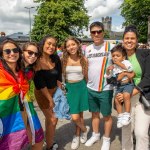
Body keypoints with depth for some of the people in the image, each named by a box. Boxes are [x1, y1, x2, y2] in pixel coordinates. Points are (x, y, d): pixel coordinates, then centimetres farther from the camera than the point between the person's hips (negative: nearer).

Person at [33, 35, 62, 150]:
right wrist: (50, 99, -18)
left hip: (55, 91, 5)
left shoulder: (56, 59, -6)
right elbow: (40, 83, -21)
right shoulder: (37, 61, -22)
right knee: (52, 119, 1)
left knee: (51, 118, 17)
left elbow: (58, 76, 0)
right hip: (42, 94, -5)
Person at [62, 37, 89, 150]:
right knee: (75, 117, -4)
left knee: (79, 114, 8)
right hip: (69, 88, 0)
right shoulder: (64, 60, -6)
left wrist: (88, 88, 11)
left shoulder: (83, 59, -3)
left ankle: (77, 136, 34)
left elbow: (86, 76, 6)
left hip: (81, 87, 1)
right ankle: (84, 129, 29)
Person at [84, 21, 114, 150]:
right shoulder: (87, 49, 5)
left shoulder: (111, 47, -8)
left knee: (107, 115, 9)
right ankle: (95, 135, 38)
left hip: (105, 89, -4)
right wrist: (87, 82, 11)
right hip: (90, 88, 4)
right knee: (94, 113, 18)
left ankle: (106, 139, 28)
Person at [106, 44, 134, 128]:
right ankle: (120, 116, 8)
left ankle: (127, 115, -17)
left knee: (126, 96, -29)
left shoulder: (126, 62, -2)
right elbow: (108, 77, 15)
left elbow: (130, 69, -21)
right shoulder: (113, 67, 11)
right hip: (119, 86, 5)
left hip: (128, 84, -5)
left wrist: (120, 64, -18)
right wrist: (108, 70, -6)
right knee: (117, 100, -8)